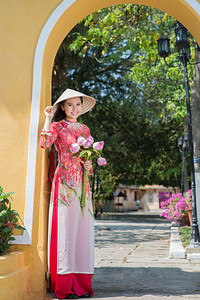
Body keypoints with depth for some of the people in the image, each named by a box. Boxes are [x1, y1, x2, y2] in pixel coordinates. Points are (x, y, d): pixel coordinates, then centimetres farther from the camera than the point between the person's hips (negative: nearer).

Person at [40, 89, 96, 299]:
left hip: (82, 183, 5)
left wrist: (89, 165, 3)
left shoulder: (85, 129, 20)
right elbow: (45, 144, -16)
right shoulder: (57, 126, 4)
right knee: (64, 228, -6)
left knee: (82, 228, 3)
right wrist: (48, 119, -12)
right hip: (64, 182, -5)